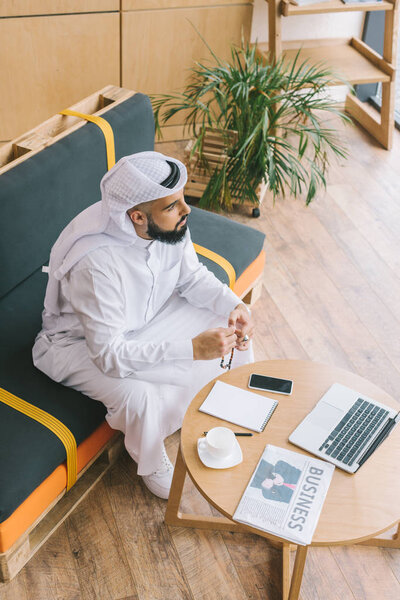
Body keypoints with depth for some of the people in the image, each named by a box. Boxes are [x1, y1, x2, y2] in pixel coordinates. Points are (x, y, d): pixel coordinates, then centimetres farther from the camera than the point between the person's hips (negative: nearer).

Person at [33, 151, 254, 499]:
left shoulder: (170, 223, -20)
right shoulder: (97, 263, -41)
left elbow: (192, 276, -2)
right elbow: (109, 355, -37)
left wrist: (235, 306, -20)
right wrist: (193, 348, -42)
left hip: (148, 315, 7)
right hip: (82, 339, -6)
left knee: (231, 326, -3)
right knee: (140, 398, -32)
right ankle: (152, 466, 4)